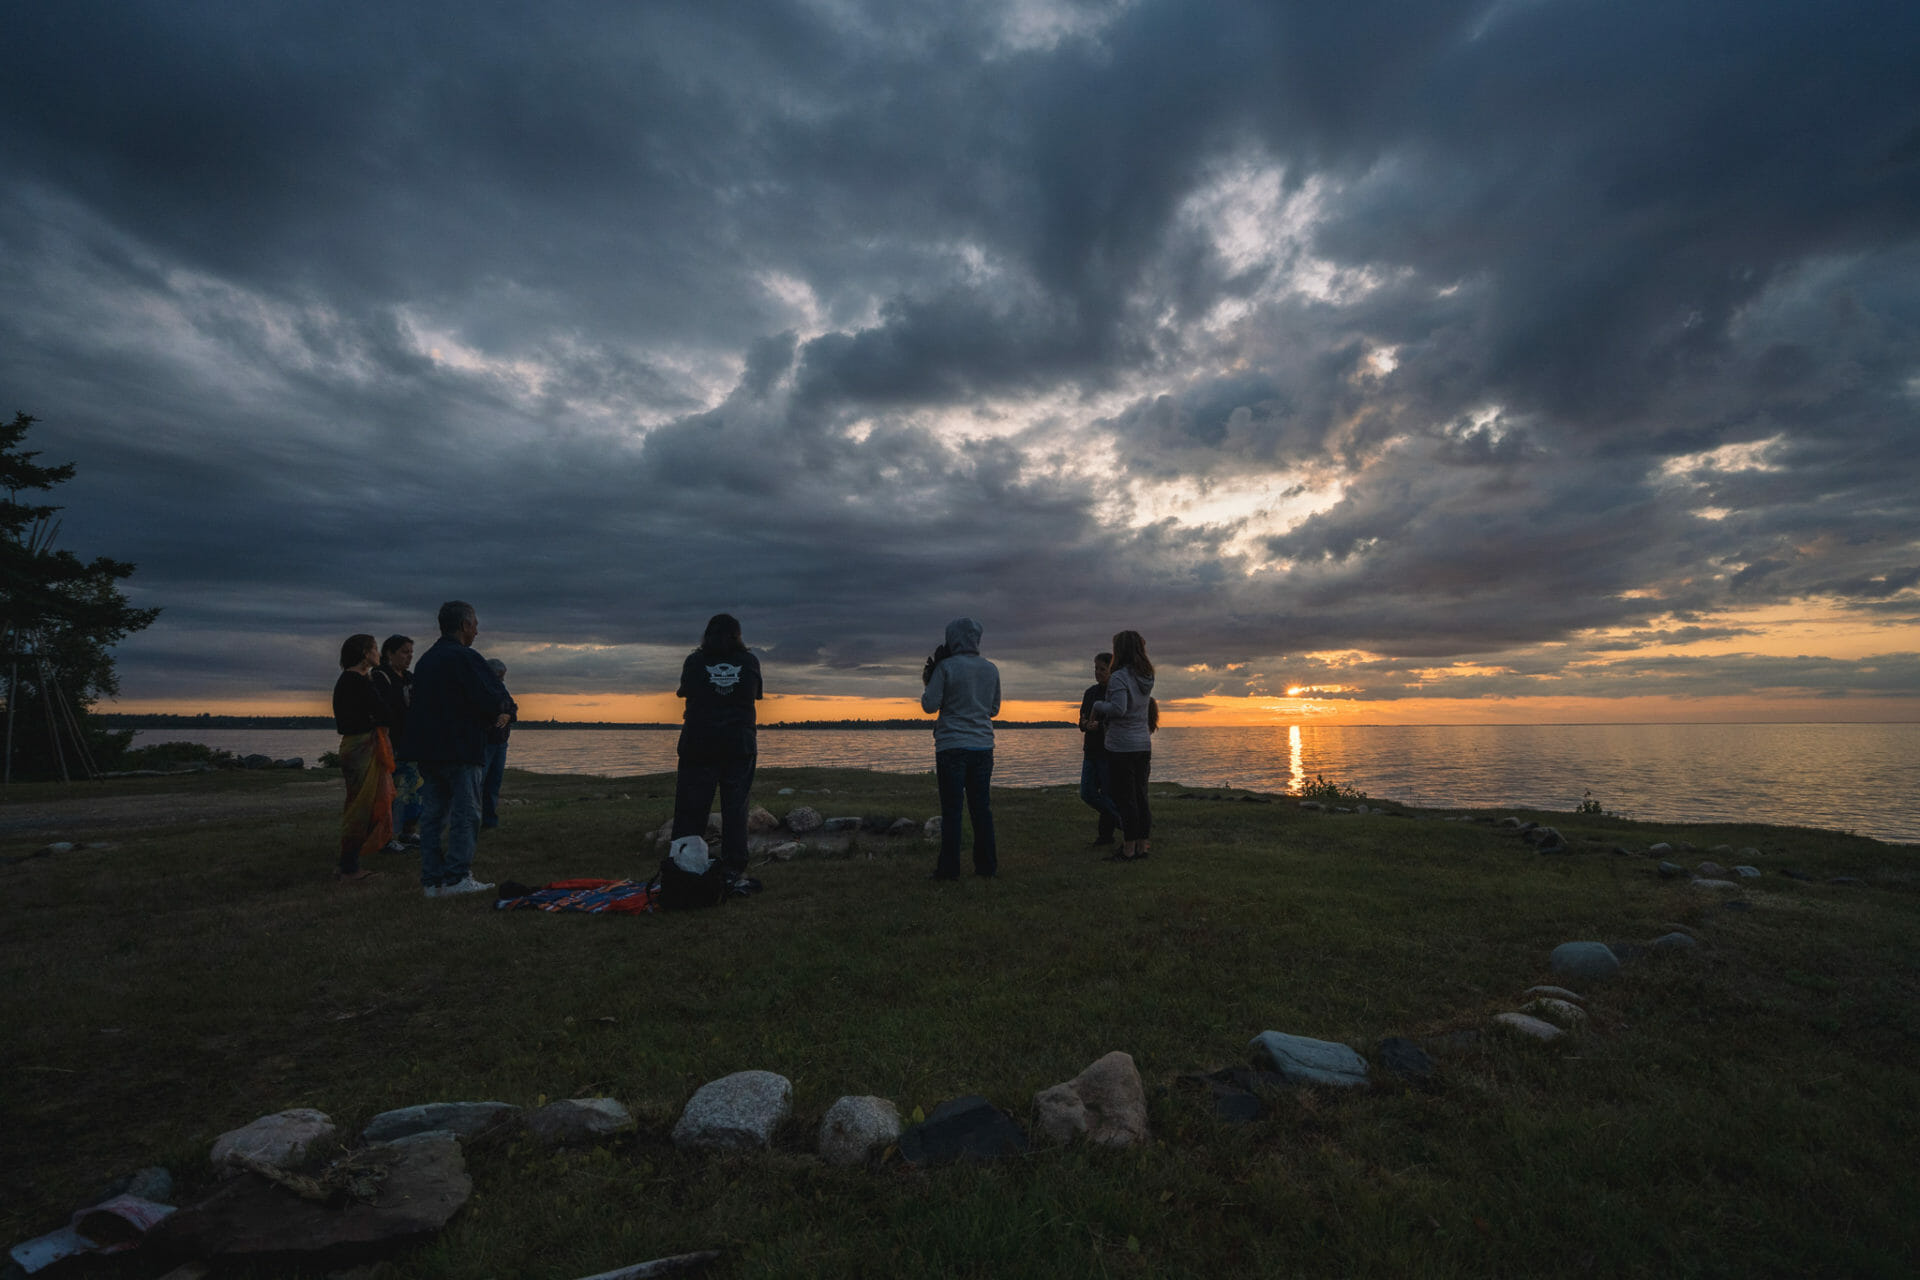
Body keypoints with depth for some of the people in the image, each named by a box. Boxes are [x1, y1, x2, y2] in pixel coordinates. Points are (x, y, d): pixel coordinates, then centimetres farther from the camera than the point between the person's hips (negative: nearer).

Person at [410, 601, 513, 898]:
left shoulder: (425, 660, 17)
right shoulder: (465, 658, -13)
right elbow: (493, 701, -21)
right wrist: (504, 708, 5)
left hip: (426, 751, 8)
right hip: (460, 749, -8)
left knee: (432, 815, 10)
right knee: (465, 814, -2)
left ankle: (431, 880, 13)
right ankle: (456, 877, -2)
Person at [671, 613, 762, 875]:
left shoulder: (695, 661, -2)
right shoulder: (750, 661, 1)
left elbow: (683, 692, 10)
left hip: (698, 744, -1)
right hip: (740, 744, 1)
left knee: (690, 807, 6)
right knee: (735, 807, 6)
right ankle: (734, 867, 7)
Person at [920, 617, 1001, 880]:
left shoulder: (946, 667, -8)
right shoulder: (991, 669, 8)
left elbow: (929, 705, -7)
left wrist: (929, 682, 9)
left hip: (952, 746, -4)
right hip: (983, 745, 5)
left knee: (951, 809, -1)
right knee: (981, 807, 11)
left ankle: (949, 868, 2)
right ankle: (986, 865, 15)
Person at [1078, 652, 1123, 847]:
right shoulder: (1090, 692, 13)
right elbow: (1082, 721, 14)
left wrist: (1099, 725, -24)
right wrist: (1085, 725, -9)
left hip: (1109, 753, -7)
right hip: (1091, 751, 7)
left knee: (1108, 794, -1)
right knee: (1087, 793, 5)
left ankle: (1105, 834, 17)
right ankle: (1121, 821, 22)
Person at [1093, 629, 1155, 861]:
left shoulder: (1119, 677, -16)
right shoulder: (1146, 677, 9)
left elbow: (1118, 709, -27)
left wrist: (1098, 706, -9)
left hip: (1121, 746, -8)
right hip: (1143, 744, 8)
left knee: (1125, 800, -2)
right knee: (1140, 797, 12)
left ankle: (1128, 851, 2)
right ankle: (1142, 847, 17)